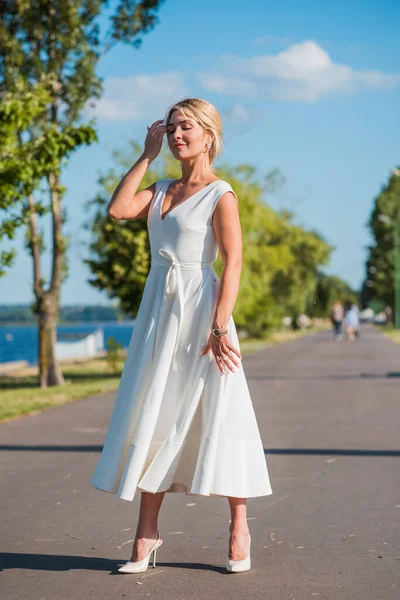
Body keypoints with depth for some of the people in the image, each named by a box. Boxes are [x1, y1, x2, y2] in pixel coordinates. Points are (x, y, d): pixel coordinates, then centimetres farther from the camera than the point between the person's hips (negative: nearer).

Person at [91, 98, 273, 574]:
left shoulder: (220, 195, -5)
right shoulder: (162, 191, 15)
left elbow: (233, 264, -12)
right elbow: (117, 210, 1)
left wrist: (220, 327, -19)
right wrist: (147, 155, 5)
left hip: (201, 308, -6)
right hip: (159, 310, 6)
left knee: (217, 414, -1)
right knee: (153, 415, 5)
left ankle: (239, 528, 13)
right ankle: (147, 533, 11)